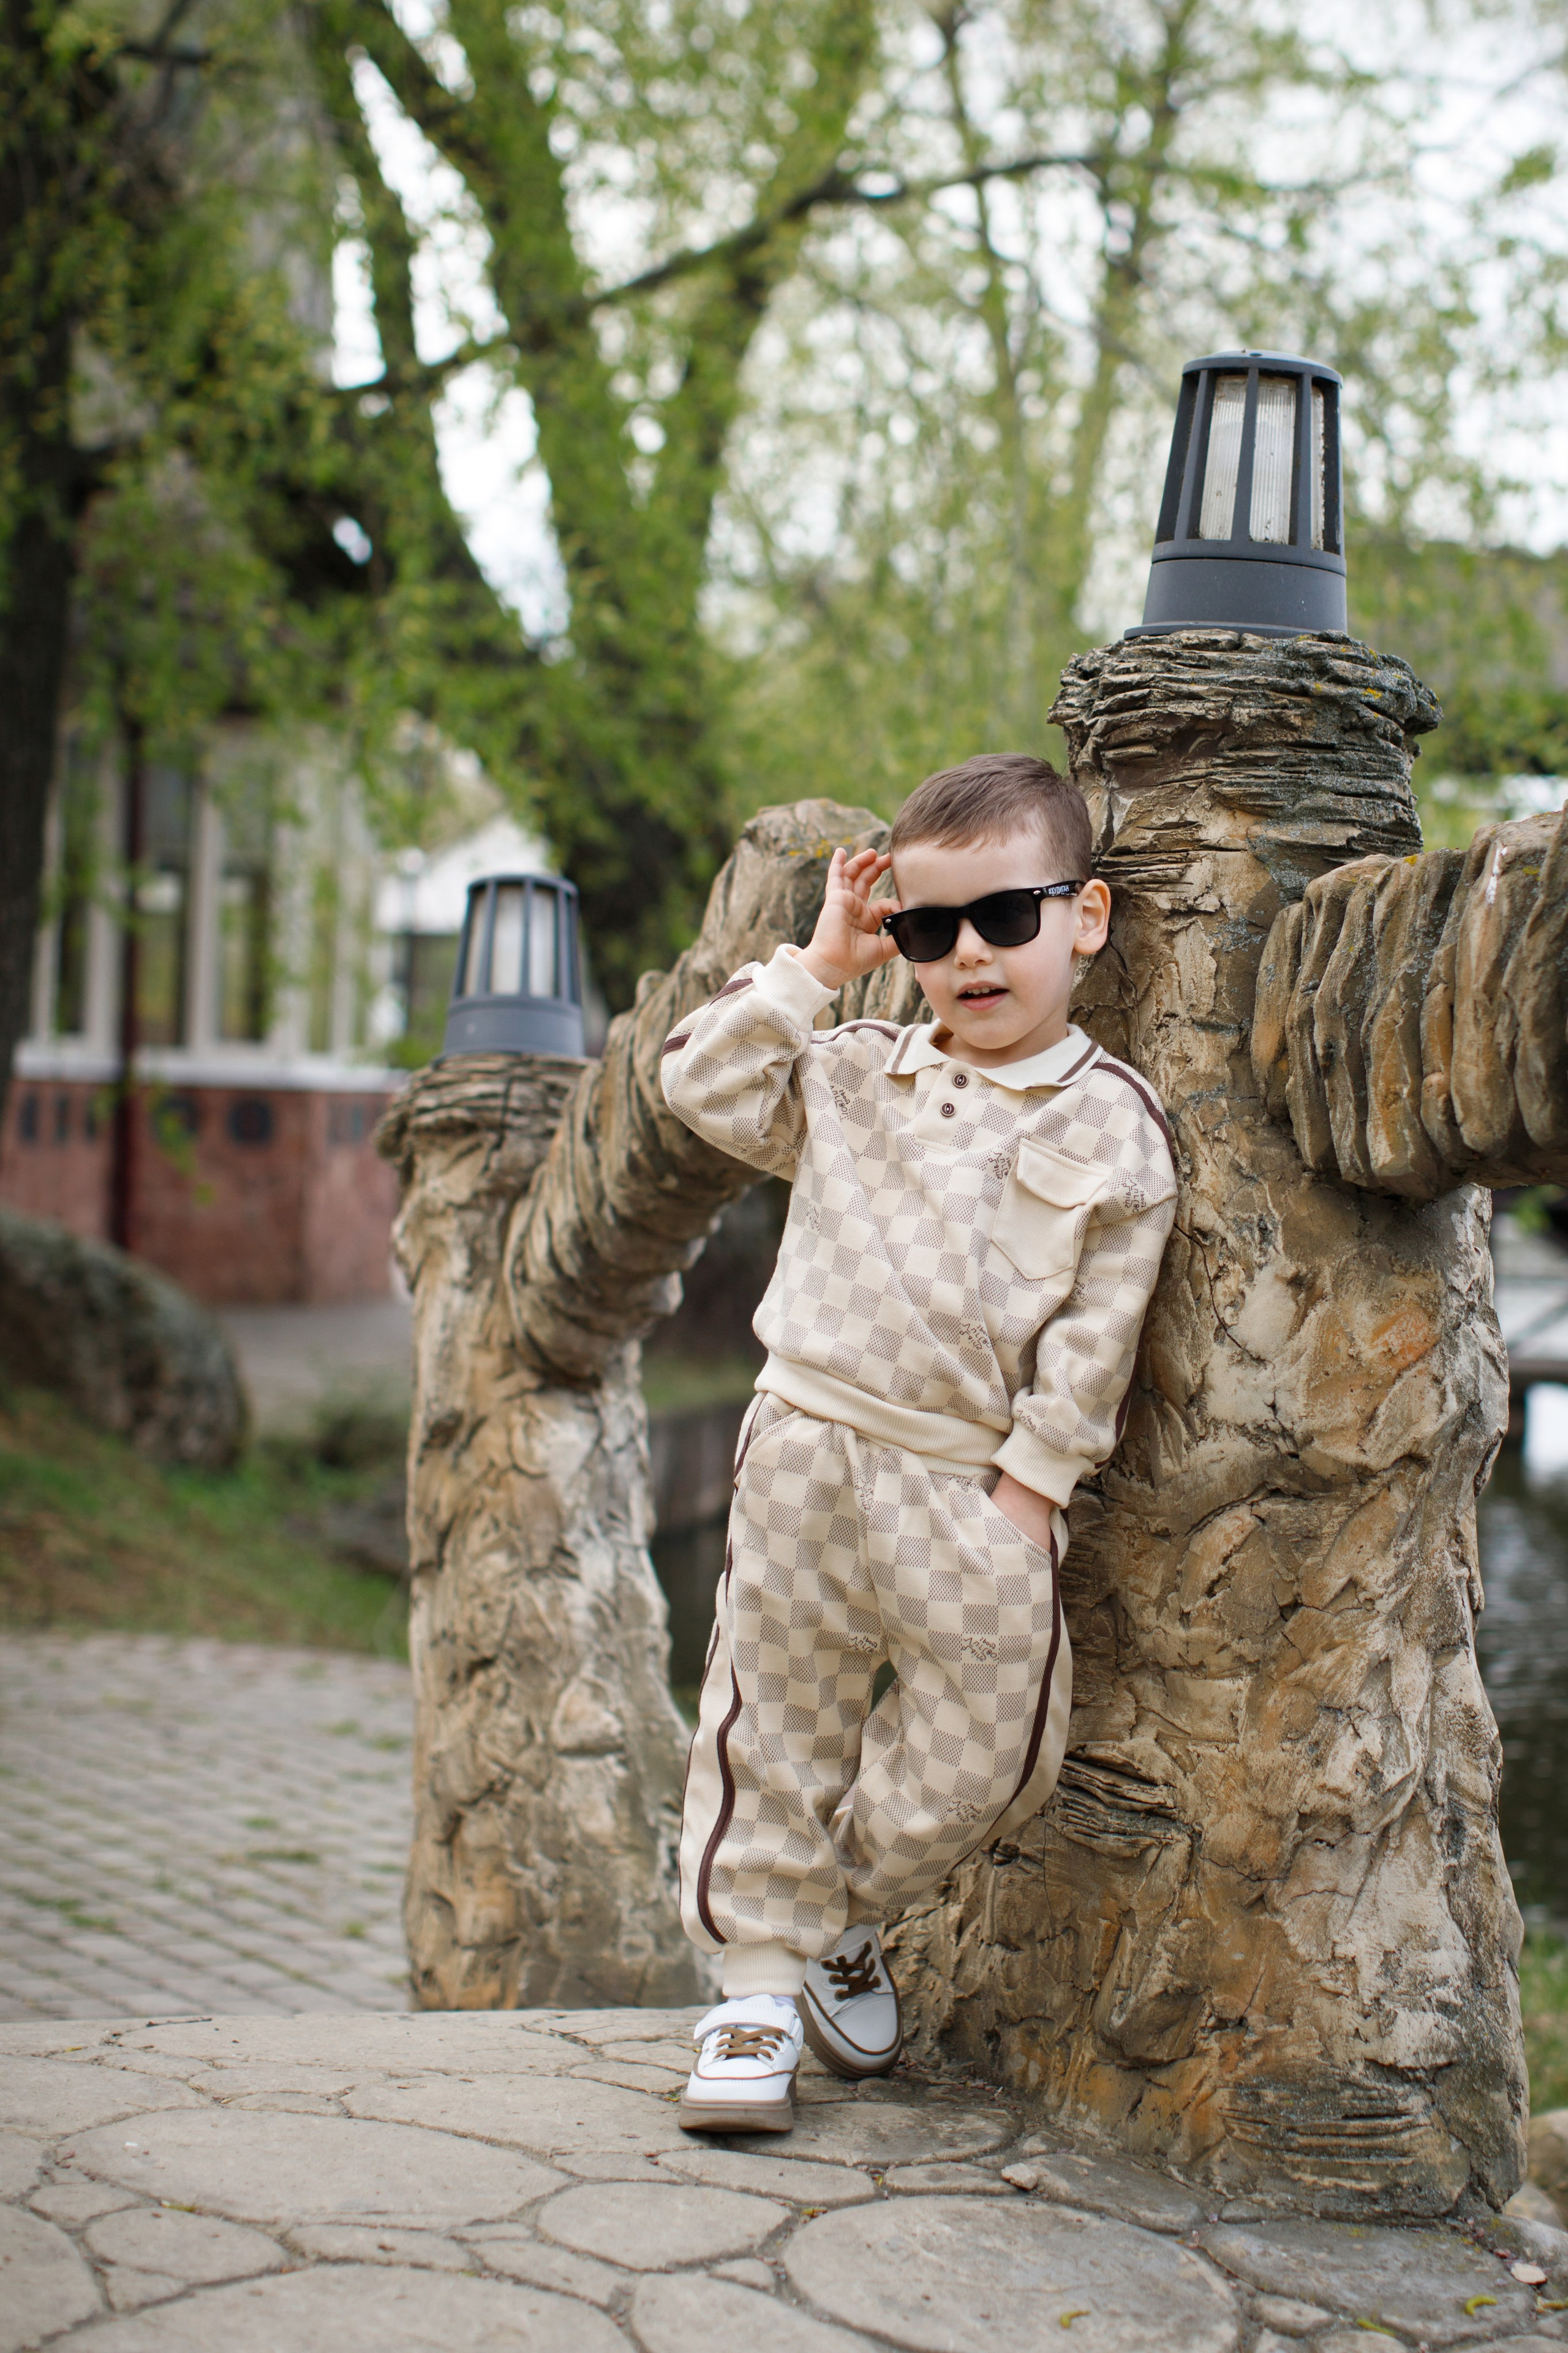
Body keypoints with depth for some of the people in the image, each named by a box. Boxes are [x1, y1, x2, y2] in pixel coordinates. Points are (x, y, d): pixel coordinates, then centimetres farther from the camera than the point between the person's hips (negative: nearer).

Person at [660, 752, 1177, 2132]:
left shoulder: (1111, 1126, 0)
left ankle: (845, 1923, 27)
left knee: (989, 1747, 0)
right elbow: (707, 1088, 7)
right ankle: (761, 1981, 18)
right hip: (812, 1445, 2)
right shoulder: (853, 1078, 11)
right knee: (777, 1721, 5)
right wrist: (814, 968, 5)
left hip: (975, 1487, -2)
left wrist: (1032, 1482, -7)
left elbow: (1095, 1332, -2)